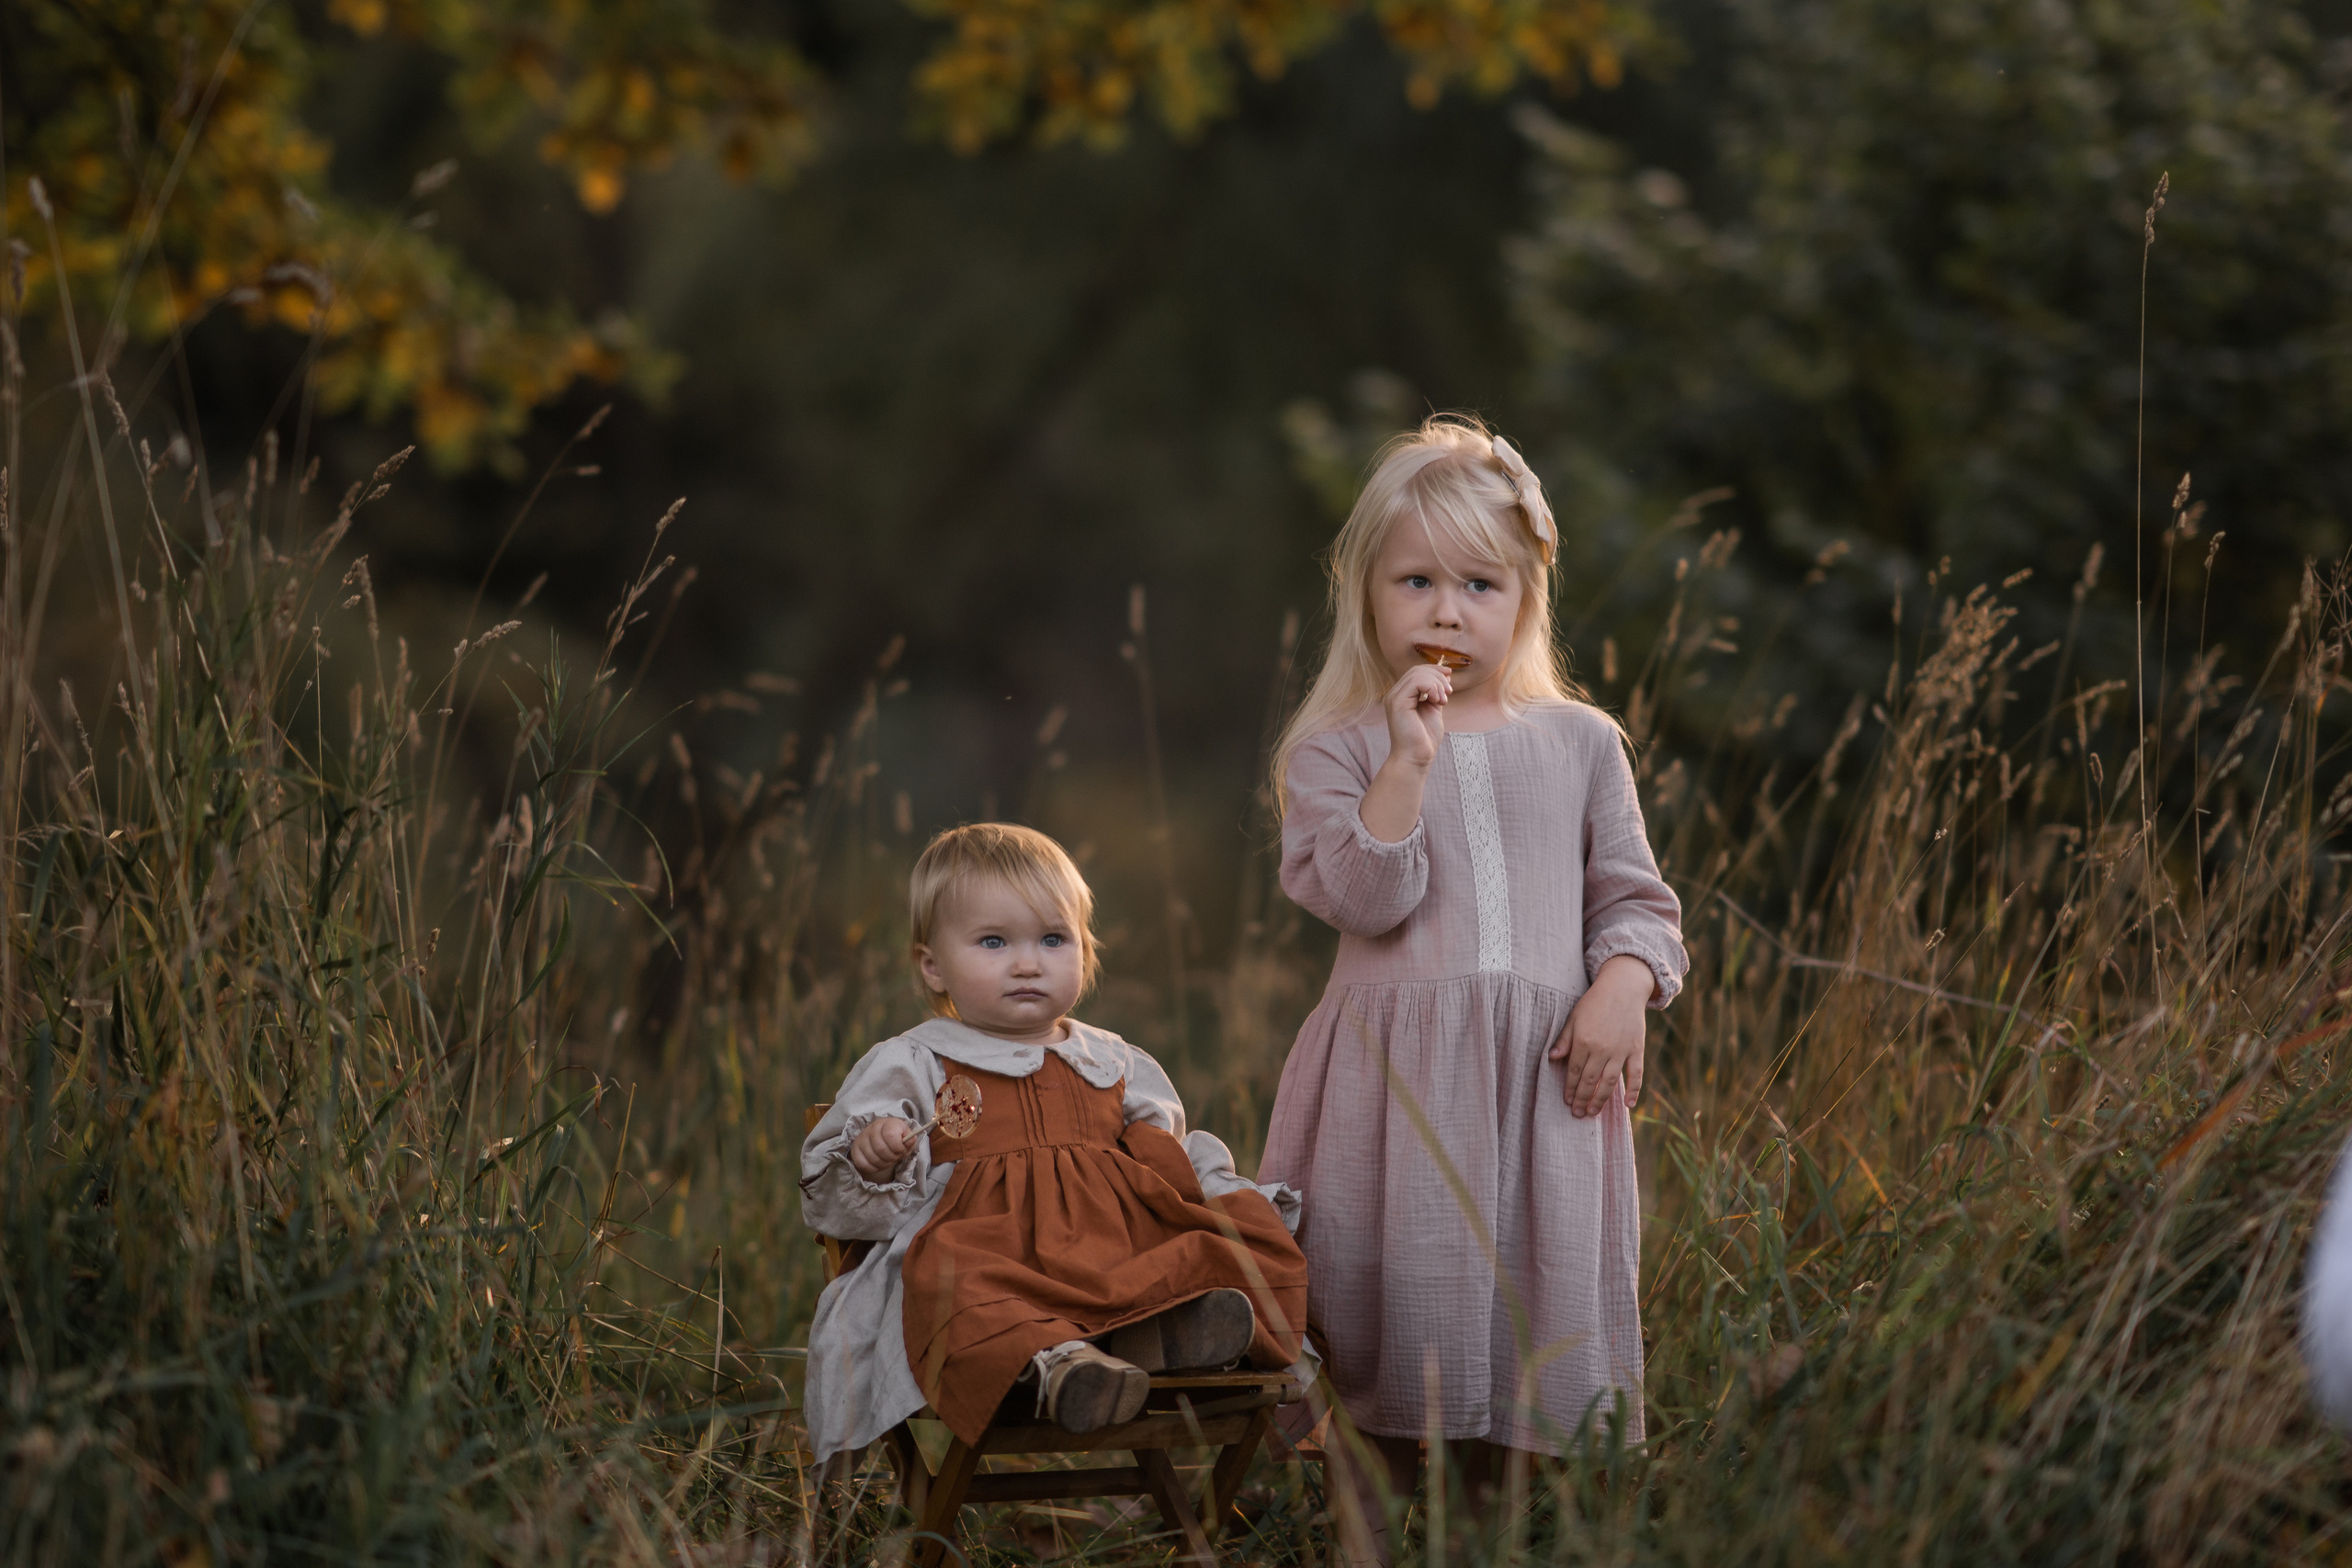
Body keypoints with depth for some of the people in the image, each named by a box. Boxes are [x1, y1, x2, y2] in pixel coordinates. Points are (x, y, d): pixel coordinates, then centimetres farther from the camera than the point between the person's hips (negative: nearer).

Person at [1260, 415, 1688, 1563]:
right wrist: (1408, 761, -15)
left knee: (1522, 1318, 4)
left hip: (1543, 1077, 2)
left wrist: (1621, 991, -6)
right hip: (1394, 1077, -2)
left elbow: (1634, 896, 13)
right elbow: (1360, 895, -10)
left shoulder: (1577, 743, 12)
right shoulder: (1336, 748, 3)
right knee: (1386, 1339, -2)